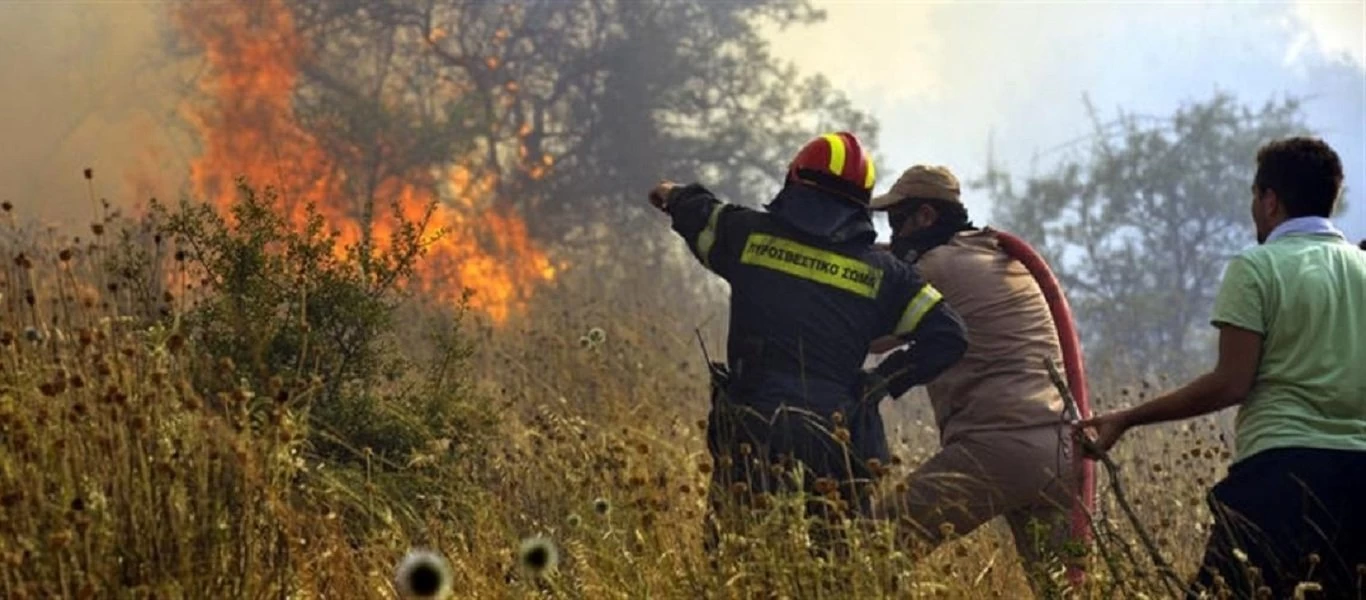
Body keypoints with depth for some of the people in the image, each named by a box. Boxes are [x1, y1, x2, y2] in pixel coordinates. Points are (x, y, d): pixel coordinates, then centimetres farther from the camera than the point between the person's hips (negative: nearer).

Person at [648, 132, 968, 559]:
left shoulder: (747, 233, 3)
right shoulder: (881, 272, 6)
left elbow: (698, 214, 24)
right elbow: (946, 336, 1)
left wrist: (677, 197, 48)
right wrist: (885, 381, 10)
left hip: (754, 432, -1)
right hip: (837, 441, 1)